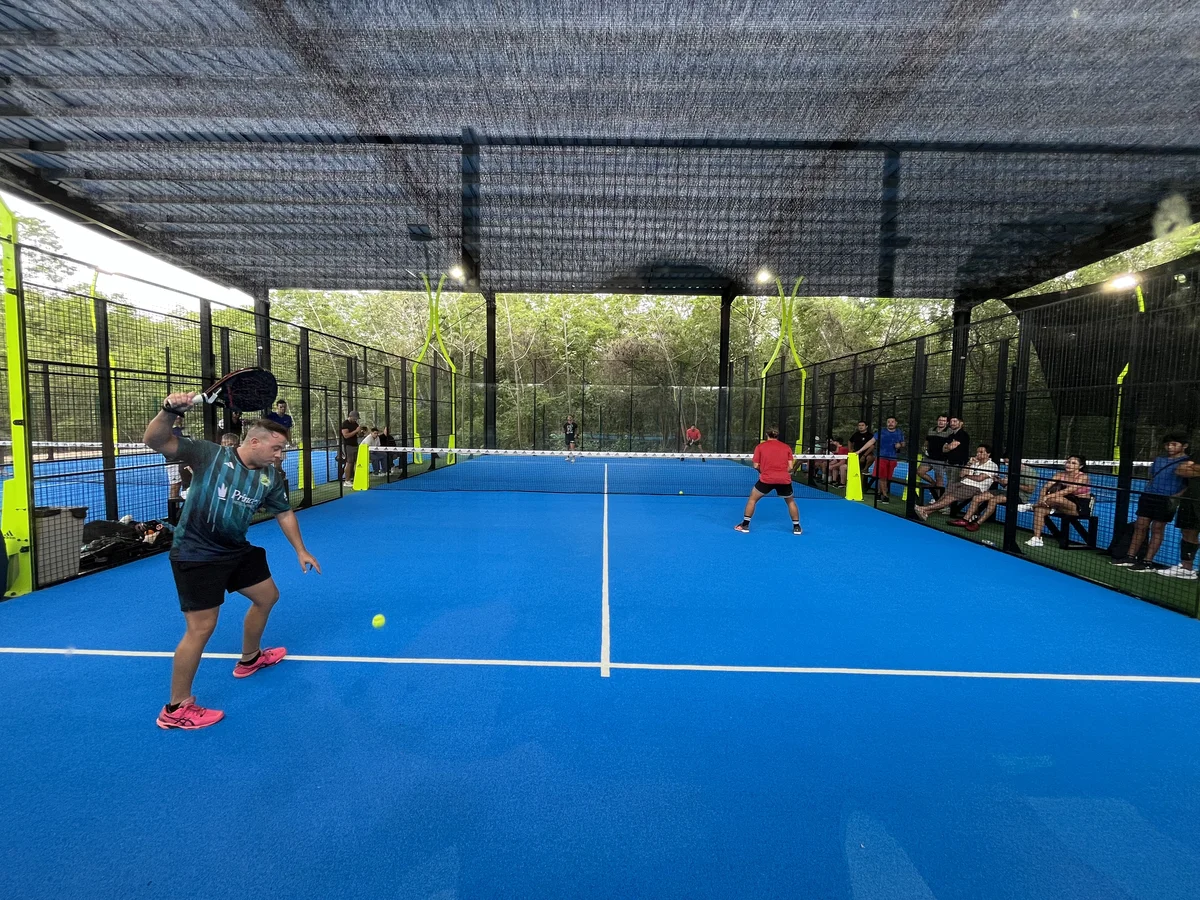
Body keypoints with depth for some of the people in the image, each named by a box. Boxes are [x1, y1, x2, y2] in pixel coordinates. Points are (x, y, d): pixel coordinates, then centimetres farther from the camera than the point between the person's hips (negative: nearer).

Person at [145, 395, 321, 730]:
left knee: (267, 596, 19)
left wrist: (300, 550, 14)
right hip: (196, 554, -7)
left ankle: (249, 659, 46)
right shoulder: (210, 455, -16)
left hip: (237, 550, 7)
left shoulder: (270, 478, -2)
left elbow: (284, 513, 11)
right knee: (202, 628, -7)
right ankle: (176, 709, 13)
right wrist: (169, 411, -41)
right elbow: (154, 441, -22)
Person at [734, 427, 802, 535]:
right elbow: (790, 467, 6)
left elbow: (756, 466, 5)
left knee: (752, 499, 16)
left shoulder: (760, 447, 8)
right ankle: (796, 527, 26)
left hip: (766, 479, -2)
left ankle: (745, 525, 15)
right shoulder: (787, 447, 12)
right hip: (784, 479, 2)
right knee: (791, 501, 25)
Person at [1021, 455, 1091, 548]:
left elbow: (1069, 490, -27)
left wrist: (1048, 496, -39)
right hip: (1064, 506, 6)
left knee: (1056, 498, -35)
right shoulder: (1061, 475, 5)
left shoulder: (1083, 477, -11)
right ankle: (1037, 539, -20)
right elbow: (1046, 487, -7)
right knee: (1040, 509, -19)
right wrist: (1042, 498, -27)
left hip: (1080, 507, -6)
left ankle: (1032, 506, -11)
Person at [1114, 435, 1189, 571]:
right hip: (1148, 496, 5)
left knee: (1157, 529, 0)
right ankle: (1130, 557, 10)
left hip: (1167, 500, -5)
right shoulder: (1158, 460, 16)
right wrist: (1148, 492, 12)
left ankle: (1148, 561, 4)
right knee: (1140, 526, 5)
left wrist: (1176, 497, -17)